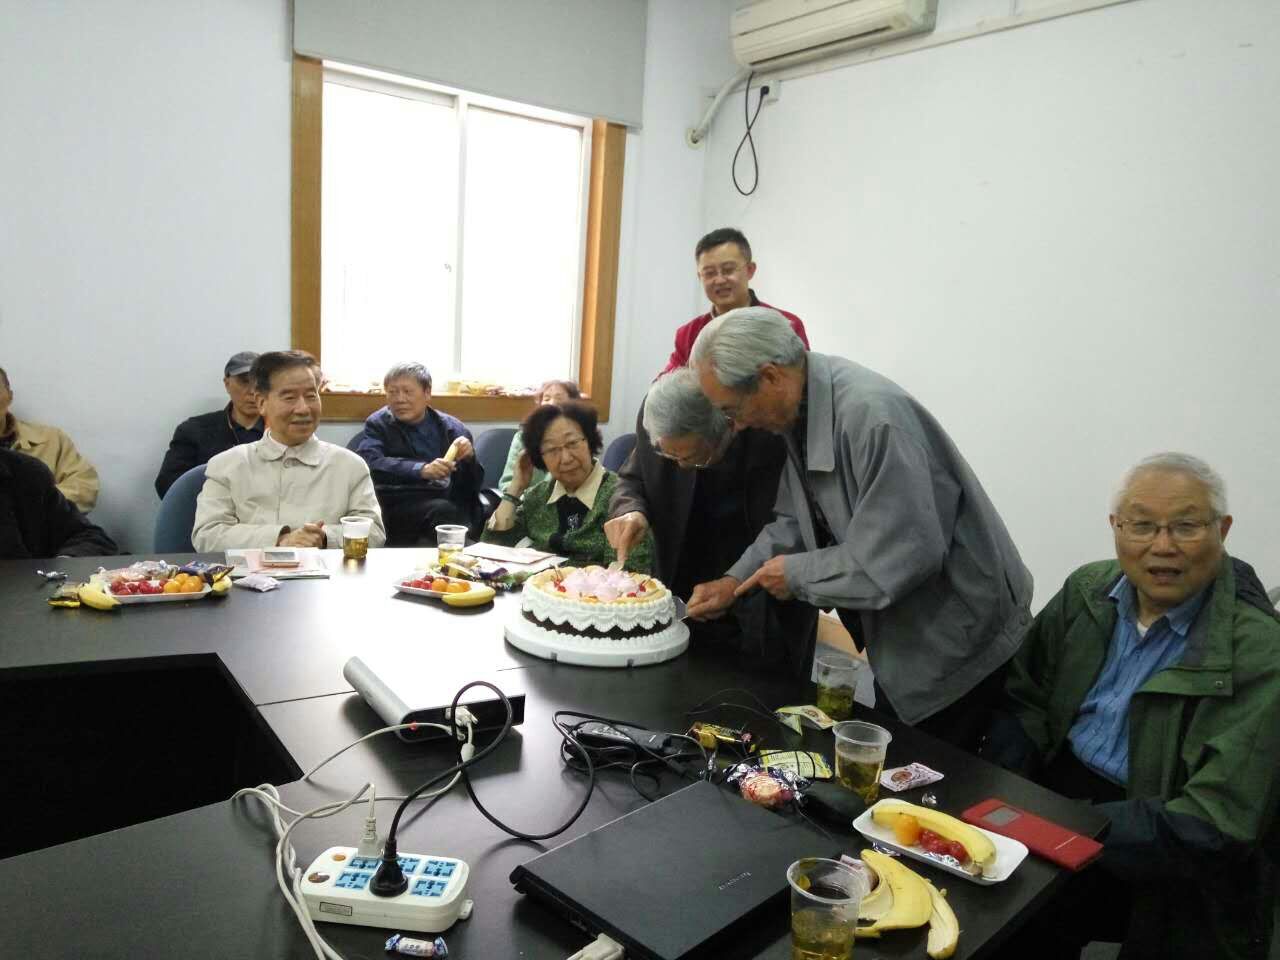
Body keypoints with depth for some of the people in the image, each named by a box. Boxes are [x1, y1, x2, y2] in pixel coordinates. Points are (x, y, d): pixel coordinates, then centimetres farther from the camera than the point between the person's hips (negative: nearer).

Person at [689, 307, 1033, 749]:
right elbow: (796, 520, 9)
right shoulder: (798, 409, -3)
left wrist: (796, 573, -20)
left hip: (959, 644, -8)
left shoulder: (871, 414, -31)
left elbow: (905, 555, -33)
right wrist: (736, 580, -1)